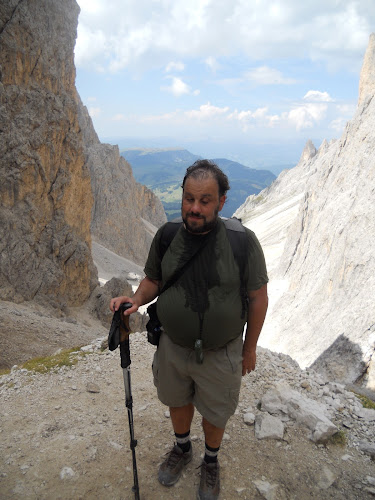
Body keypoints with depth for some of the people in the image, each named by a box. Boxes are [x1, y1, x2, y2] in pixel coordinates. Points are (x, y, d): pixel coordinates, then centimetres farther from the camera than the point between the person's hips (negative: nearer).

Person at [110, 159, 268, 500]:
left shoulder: (242, 241, -20)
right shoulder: (166, 236, -10)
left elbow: (258, 297, -10)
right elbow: (153, 279, 4)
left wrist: (250, 347, -3)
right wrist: (136, 299, -17)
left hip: (220, 354, -3)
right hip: (172, 347, 3)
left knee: (215, 413, 20)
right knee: (177, 400, 27)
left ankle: (211, 461, 54)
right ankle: (182, 449, 59)